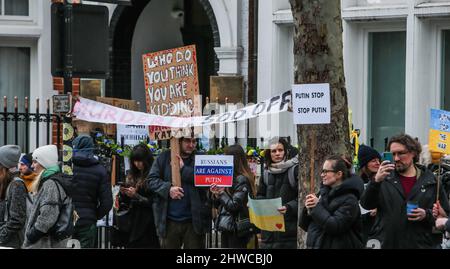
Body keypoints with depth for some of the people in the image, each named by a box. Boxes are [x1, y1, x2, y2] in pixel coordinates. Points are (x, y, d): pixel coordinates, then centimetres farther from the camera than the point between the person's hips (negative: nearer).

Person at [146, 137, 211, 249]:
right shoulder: (164, 158, 5)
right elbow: (151, 180, 1)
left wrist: (183, 169, -14)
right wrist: (168, 188, -16)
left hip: (193, 221, -1)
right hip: (169, 221, 1)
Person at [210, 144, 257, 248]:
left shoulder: (242, 180, -13)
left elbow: (234, 205, -19)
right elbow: (219, 205, 17)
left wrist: (221, 193, -8)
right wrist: (216, 194, -3)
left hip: (237, 229, -9)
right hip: (226, 228, 9)